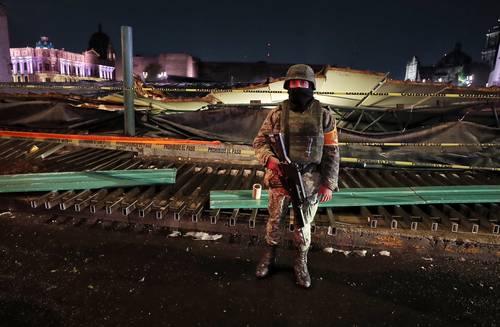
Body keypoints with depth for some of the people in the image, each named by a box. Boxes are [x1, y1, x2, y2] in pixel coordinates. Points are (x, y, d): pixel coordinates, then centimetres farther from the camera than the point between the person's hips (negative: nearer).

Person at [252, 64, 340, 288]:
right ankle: (268, 257, 38)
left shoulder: (323, 115, -2)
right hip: (280, 179, 1)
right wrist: (270, 159, -18)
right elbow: (259, 141, 3)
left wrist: (328, 184, -5)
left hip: (310, 182, 0)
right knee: (274, 222, 14)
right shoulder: (277, 113, -1)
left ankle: (300, 264, 36)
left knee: (303, 226, 13)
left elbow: (332, 152, 0)